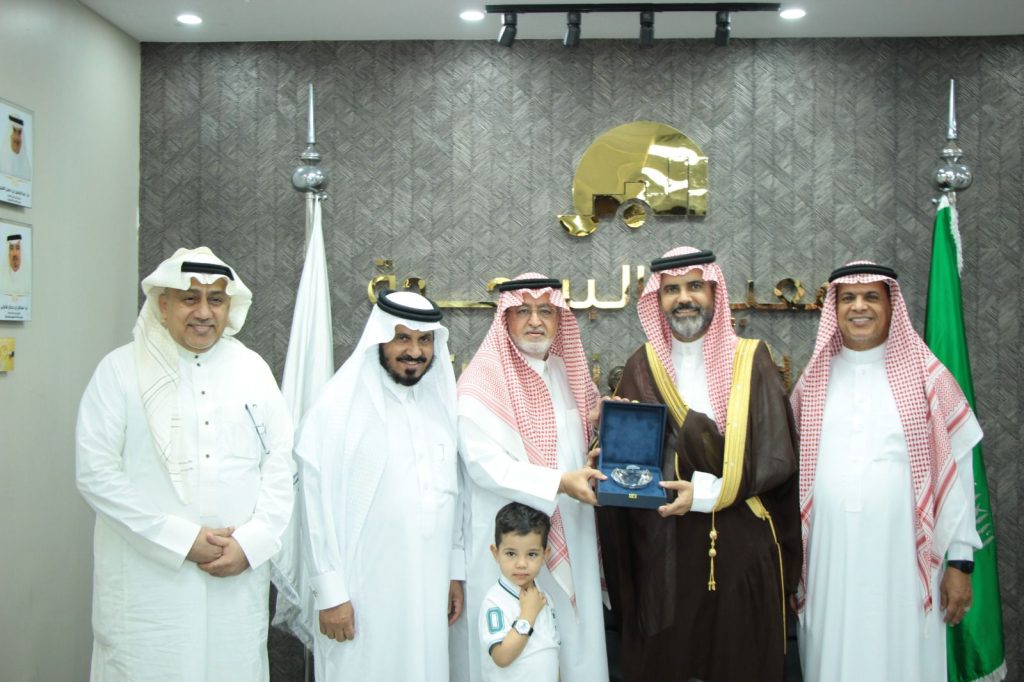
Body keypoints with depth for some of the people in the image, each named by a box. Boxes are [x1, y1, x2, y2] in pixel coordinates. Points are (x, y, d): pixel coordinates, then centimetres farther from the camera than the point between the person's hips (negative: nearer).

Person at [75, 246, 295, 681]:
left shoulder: (252, 369, 8)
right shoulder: (120, 370, -1)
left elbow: (280, 464, 6)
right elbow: (96, 473, -8)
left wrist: (250, 543, -7)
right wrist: (183, 539, -12)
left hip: (239, 578, 3)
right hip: (147, 579, -2)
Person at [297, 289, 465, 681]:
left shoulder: (441, 404, 9)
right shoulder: (340, 407, -9)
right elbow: (319, 503, -10)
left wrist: (456, 572, 13)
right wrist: (330, 593, -10)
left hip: (429, 590, 5)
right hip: (361, 595, -5)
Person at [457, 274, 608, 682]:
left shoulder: (568, 373, 11)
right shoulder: (482, 383, -10)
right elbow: (485, 463, -19)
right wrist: (560, 483, -24)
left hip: (570, 536, 6)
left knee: (574, 638, 11)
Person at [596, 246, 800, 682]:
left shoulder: (751, 360, 0)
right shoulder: (642, 367, 5)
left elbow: (777, 456, -7)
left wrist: (707, 493, -14)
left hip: (742, 547, 0)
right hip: (663, 548, 1)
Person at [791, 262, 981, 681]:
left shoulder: (925, 375, 0)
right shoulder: (814, 379, 7)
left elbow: (956, 471, -1)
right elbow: (792, 471, 10)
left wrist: (960, 560, -3)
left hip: (901, 557, -2)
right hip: (828, 559, 2)